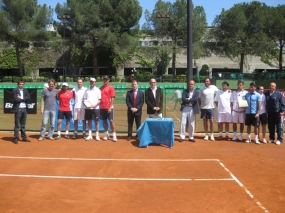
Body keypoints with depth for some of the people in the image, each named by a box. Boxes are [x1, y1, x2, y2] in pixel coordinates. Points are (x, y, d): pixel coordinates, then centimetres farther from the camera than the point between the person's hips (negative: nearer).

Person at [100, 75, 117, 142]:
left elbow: (113, 98, -9)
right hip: (102, 108, 6)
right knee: (104, 121, 9)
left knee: (111, 120, -7)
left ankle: (114, 135, -5)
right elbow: (99, 98, 17)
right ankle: (106, 135, 17)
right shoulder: (100, 88, 13)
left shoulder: (111, 88, -4)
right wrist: (99, 106, 8)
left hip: (109, 108, -5)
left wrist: (110, 107, -16)